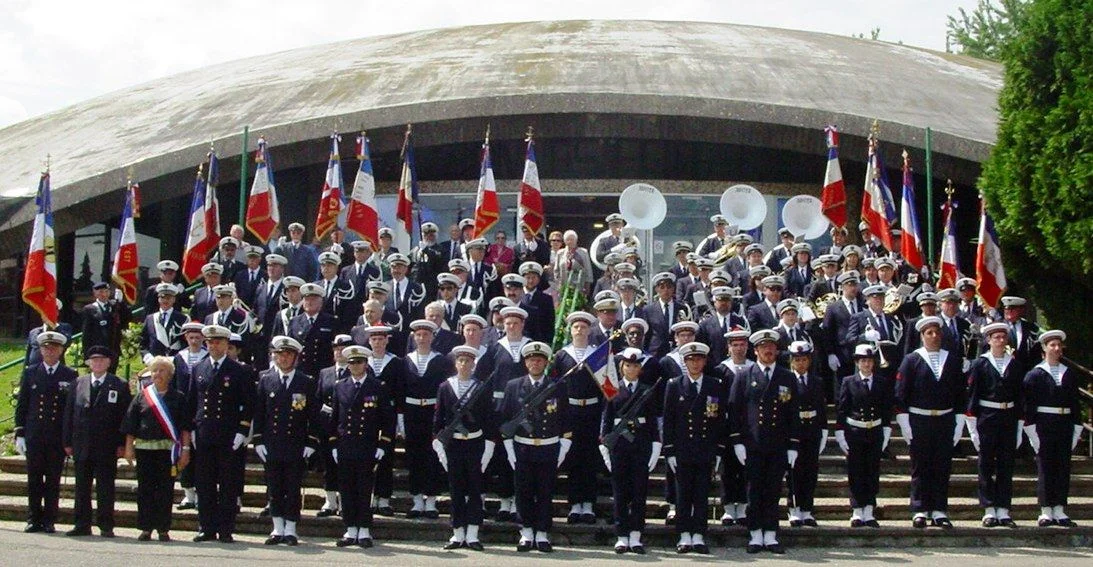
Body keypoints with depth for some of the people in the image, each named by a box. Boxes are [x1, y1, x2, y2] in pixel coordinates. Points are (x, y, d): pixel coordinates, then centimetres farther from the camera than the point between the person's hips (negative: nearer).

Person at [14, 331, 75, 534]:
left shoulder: (70, 375, 4)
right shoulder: (30, 372, 8)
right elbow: (21, 405, 9)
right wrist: (20, 433, 2)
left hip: (58, 437, -1)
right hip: (34, 435, 1)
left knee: (53, 480, 2)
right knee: (34, 479, 4)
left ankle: (49, 521, 9)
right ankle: (34, 520, 11)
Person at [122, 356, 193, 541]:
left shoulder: (178, 398, 6)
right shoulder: (142, 396, 8)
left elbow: (186, 426, 3)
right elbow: (130, 425, 9)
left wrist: (185, 449, -3)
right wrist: (129, 447, 2)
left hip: (168, 449, -1)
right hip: (145, 448, 1)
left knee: (165, 490, 0)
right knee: (145, 489, 3)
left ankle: (163, 529, 7)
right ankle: (146, 528, 11)